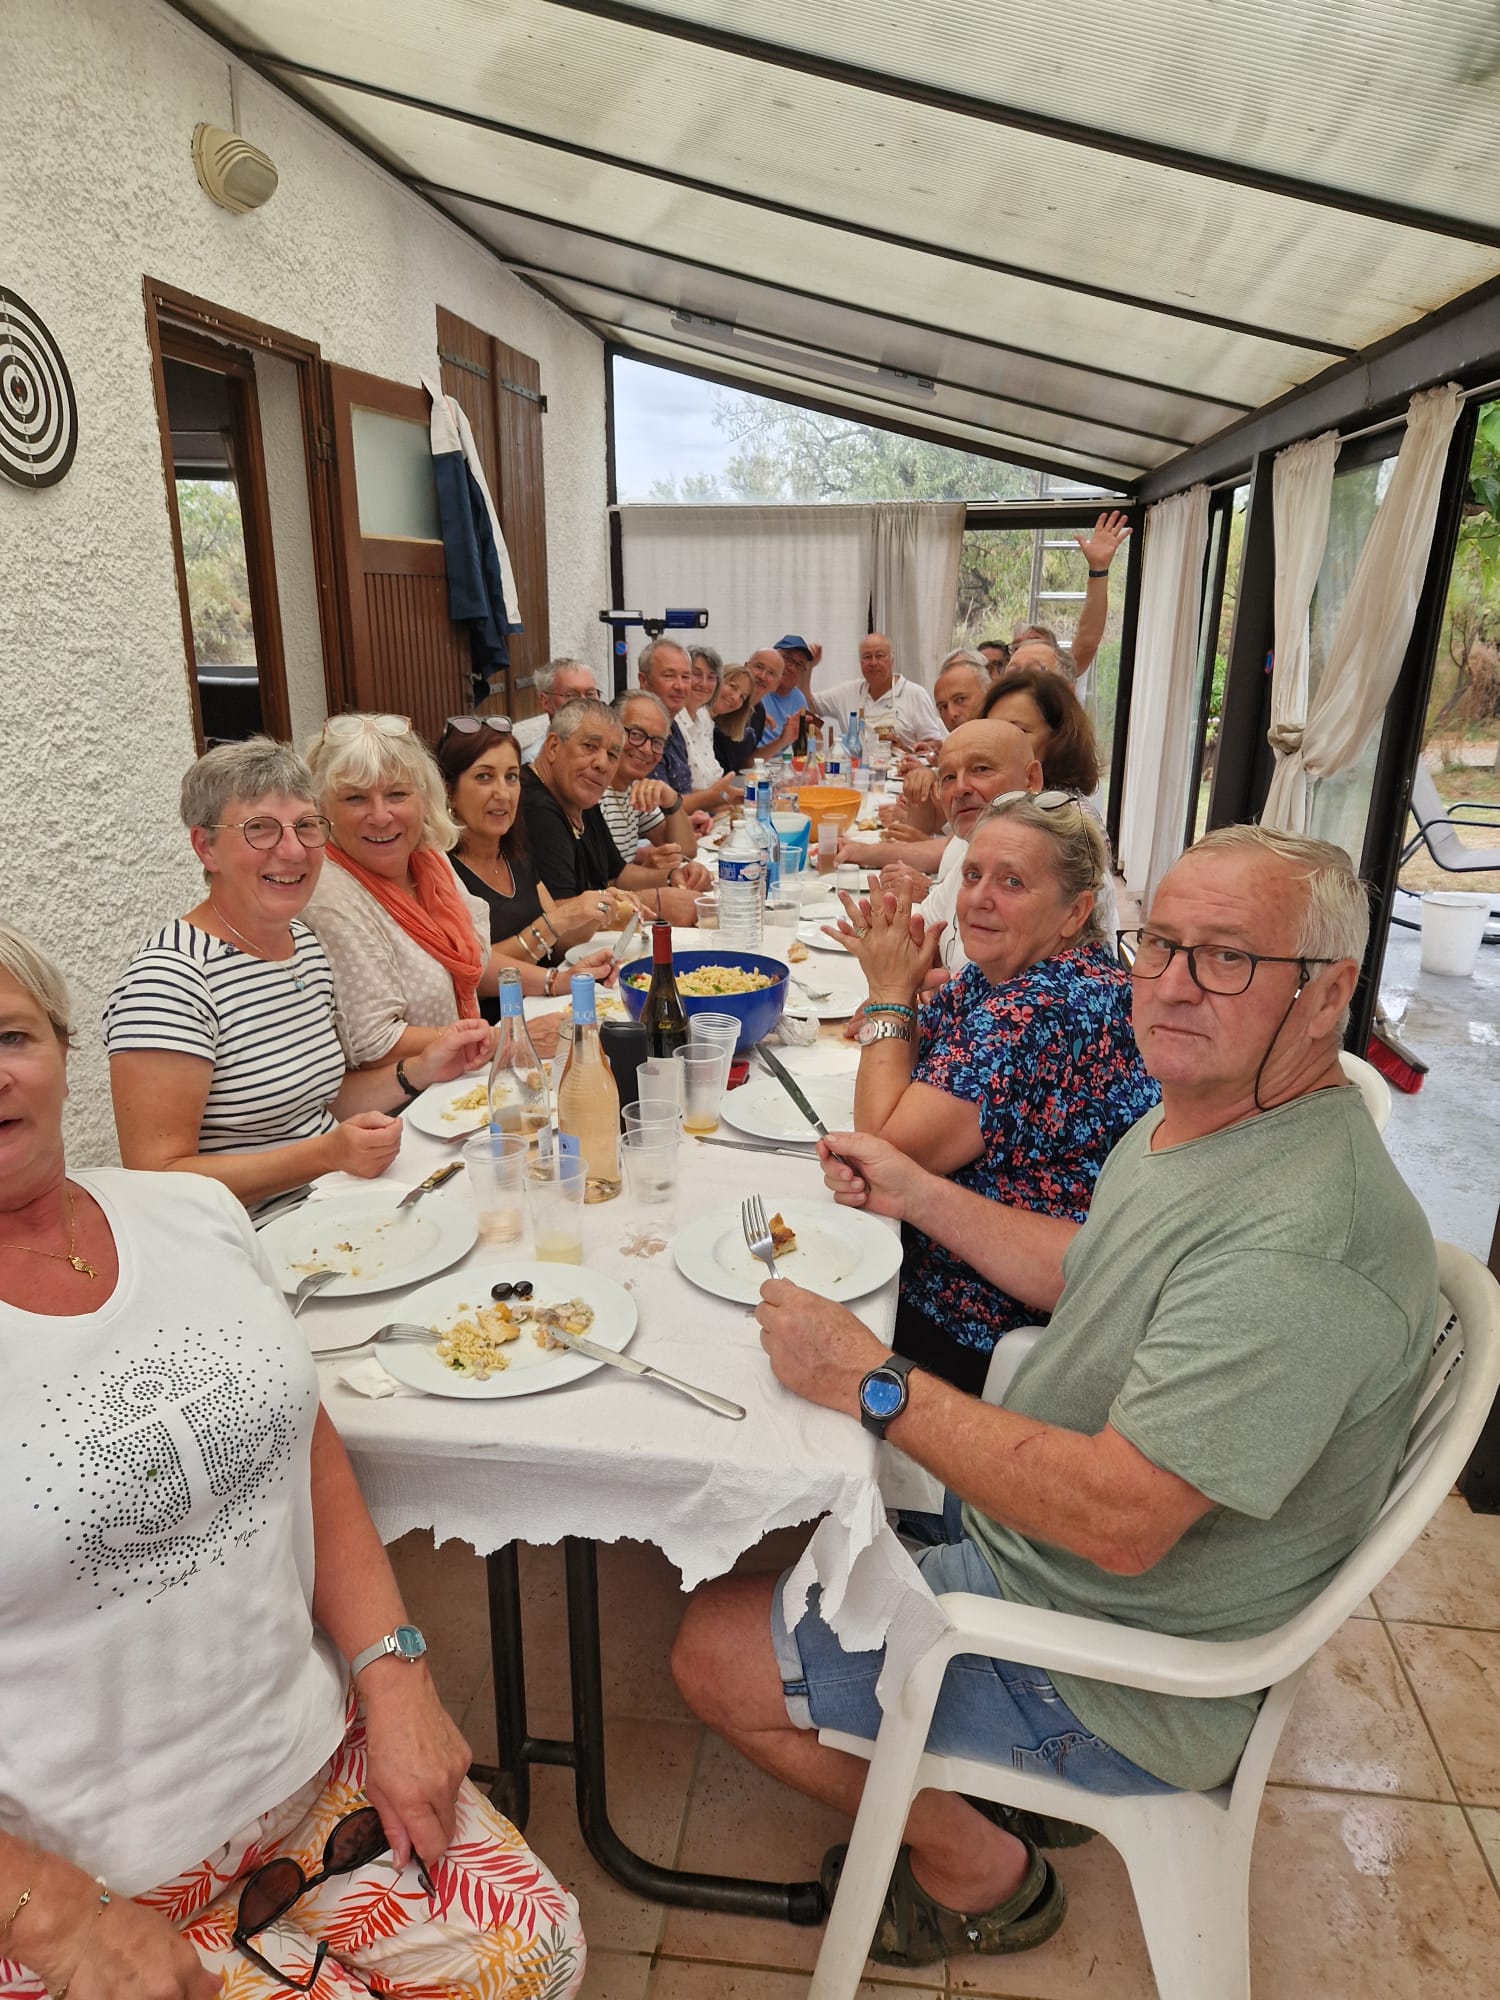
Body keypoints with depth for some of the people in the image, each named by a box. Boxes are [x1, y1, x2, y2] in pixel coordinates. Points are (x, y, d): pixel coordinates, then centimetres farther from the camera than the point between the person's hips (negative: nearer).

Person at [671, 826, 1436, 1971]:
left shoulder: (1304, 1247, -34)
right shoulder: (1202, 1114, -2)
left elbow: (1120, 1520, -35)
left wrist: (875, 1385, -28)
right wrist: (920, 1198, 6)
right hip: (1025, 1521, 10)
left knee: (717, 1654, -5)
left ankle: (980, 1872, 18)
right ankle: (987, 1778, 31)